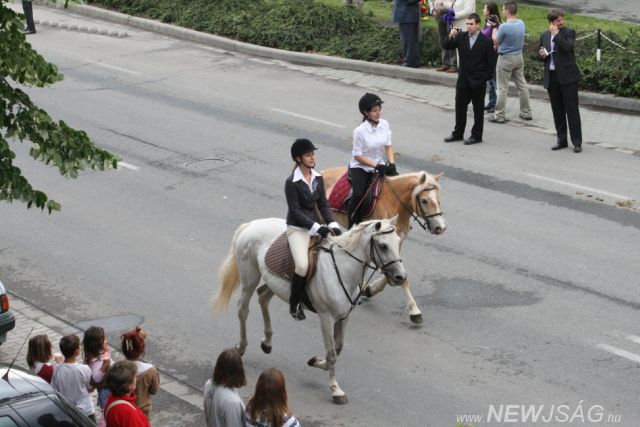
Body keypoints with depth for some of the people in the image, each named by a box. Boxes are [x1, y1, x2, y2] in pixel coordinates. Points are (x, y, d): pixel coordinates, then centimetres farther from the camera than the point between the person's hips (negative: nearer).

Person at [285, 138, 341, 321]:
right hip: (297, 227, -6)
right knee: (303, 265, -25)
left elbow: (323, 204, 7)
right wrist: (317, 228, -23)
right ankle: (294, 304, -5)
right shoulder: (292, 182, -12)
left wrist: (332, 224, -9)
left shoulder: (318, 178, 6)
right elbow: (295, 211, -15)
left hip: (316, 225, 6)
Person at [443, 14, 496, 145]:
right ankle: (458, 133, 24)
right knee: (460, 106, 12)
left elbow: (490, 63, -6)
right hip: (463, 79, 5)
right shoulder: (461, 37, 2)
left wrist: (485, 77, -8)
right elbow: (447, 46, 0)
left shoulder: (486, 42, -10)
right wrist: (451, 37, -18)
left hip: (478, 81, -5)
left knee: (478, 109, 5)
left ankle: (476, 135, 13)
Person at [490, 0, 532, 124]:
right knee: (522, 85, 14)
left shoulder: (504, 27, -23)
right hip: (519, 57, 7)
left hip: (506, 59, -7)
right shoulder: (521, 24, -1)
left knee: (502, 88, 1)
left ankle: (499, 116, 5)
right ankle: (526, 113, 21)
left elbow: (495, 42, -10)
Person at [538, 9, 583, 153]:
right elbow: (541, 56, 21)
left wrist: (556, 33, -14)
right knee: (557, 110, 9)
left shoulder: (569, 32, -2)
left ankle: (577, 142, -2)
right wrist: (542, 55, -2)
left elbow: (567, 48, -20)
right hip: (551, 77, 5)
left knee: (572, 109, -5)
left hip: (567, 76, -5)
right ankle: (561, 140, 17)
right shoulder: (544, 36, 12)